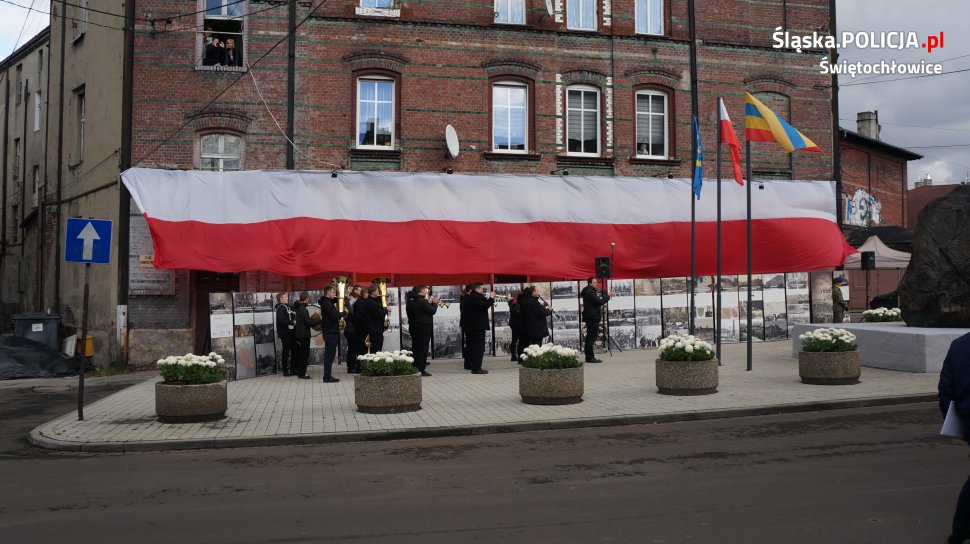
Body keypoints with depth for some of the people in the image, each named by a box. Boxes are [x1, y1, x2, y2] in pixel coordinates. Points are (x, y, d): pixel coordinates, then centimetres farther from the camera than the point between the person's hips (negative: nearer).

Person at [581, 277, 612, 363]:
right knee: (592, 337, -10)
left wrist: (604, 294, 9)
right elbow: (599, 302, -20)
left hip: (591, 317, 11)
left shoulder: (590, 291, 20)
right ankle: (590, 357, -11)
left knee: (590, 337, 13)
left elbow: (597, 301, 18)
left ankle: (589, 357, 18)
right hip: (592, 317, -11)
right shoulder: (590, 292, -14)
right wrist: (607, 295, -9)